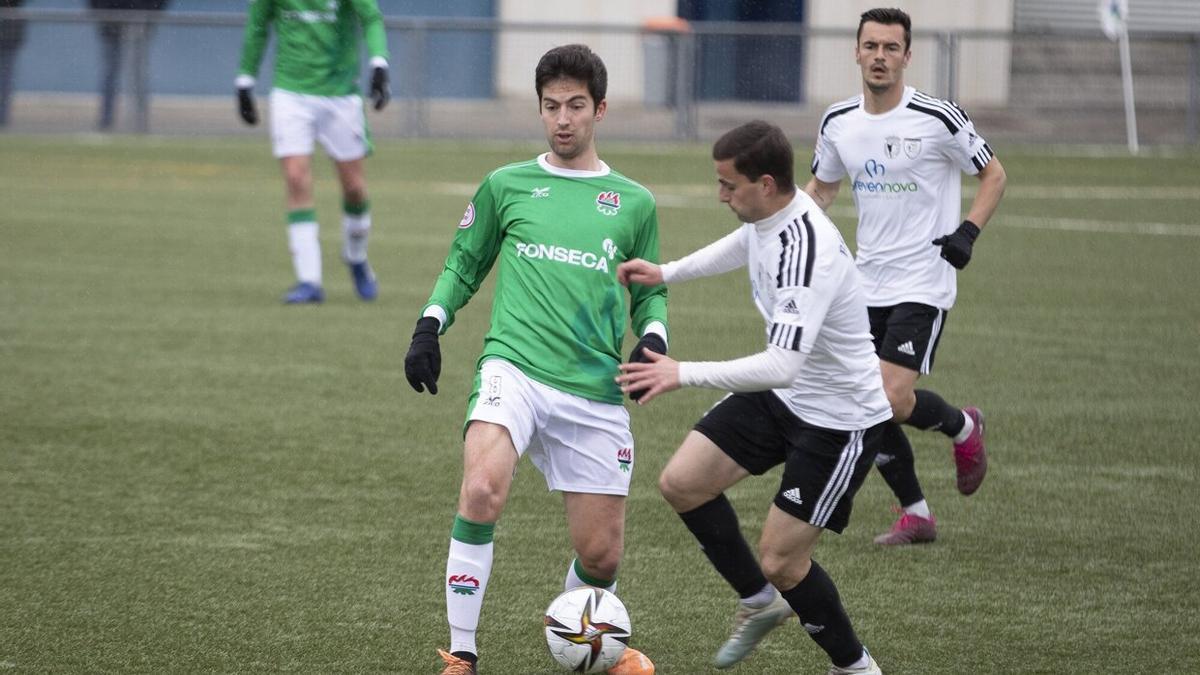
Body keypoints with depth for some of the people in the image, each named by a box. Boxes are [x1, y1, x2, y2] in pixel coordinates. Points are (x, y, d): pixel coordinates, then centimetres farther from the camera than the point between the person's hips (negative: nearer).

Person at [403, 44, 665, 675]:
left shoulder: (634, 203, 13)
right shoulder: (506, 186, 10)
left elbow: (649, 292, 22)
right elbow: (464, 266, 19)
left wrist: (653, 338, 2)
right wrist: (429, 326, 4)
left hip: (596, 391, 2)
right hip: (514, 367, -2)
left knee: (600, 554, 3)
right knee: (482, 489, -31)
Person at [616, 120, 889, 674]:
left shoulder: (807, 254, -35)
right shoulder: (768, 215, -6)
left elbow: (783, 365, -42)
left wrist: (685, 374, -42)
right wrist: (667, 273, 17)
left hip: (839, 418, -9)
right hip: (781, 394, 9)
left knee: (781, 560, -5)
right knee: (681, 483, 4)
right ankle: (759, 602, 24)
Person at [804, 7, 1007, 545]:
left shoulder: (938, 119, -11)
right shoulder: (838, 123, 4)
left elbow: (993, 174, 0)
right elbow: (821, 186, 21)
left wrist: (968, 230, -15)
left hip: (922, 284, -6)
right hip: (866, 287, 6)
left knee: (894, 399, -18)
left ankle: (963, 427, 15)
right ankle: (915, 515, 19)